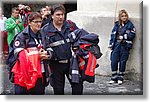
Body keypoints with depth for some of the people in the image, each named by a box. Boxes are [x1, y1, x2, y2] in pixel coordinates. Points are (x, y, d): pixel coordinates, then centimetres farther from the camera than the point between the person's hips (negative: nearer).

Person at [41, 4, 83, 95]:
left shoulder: (71, 25, 5)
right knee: (58, 89, 10)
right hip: (56, 64, -1)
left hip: (72, 62, 2)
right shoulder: (45, 30, -3)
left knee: (78, 85, 3)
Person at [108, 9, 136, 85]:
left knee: (122, 62, 2)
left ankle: (120, 78, 14)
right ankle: (114, 77, 12)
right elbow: (113, 34, 14)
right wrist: (111, 44, 9)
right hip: (116, 44, 3)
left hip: (125, 45, -3)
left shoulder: (130, 25, 1)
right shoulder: (117, 25, 12)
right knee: (113, 61, -1)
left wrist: (123, 37, -11)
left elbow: (132, 35, -4)